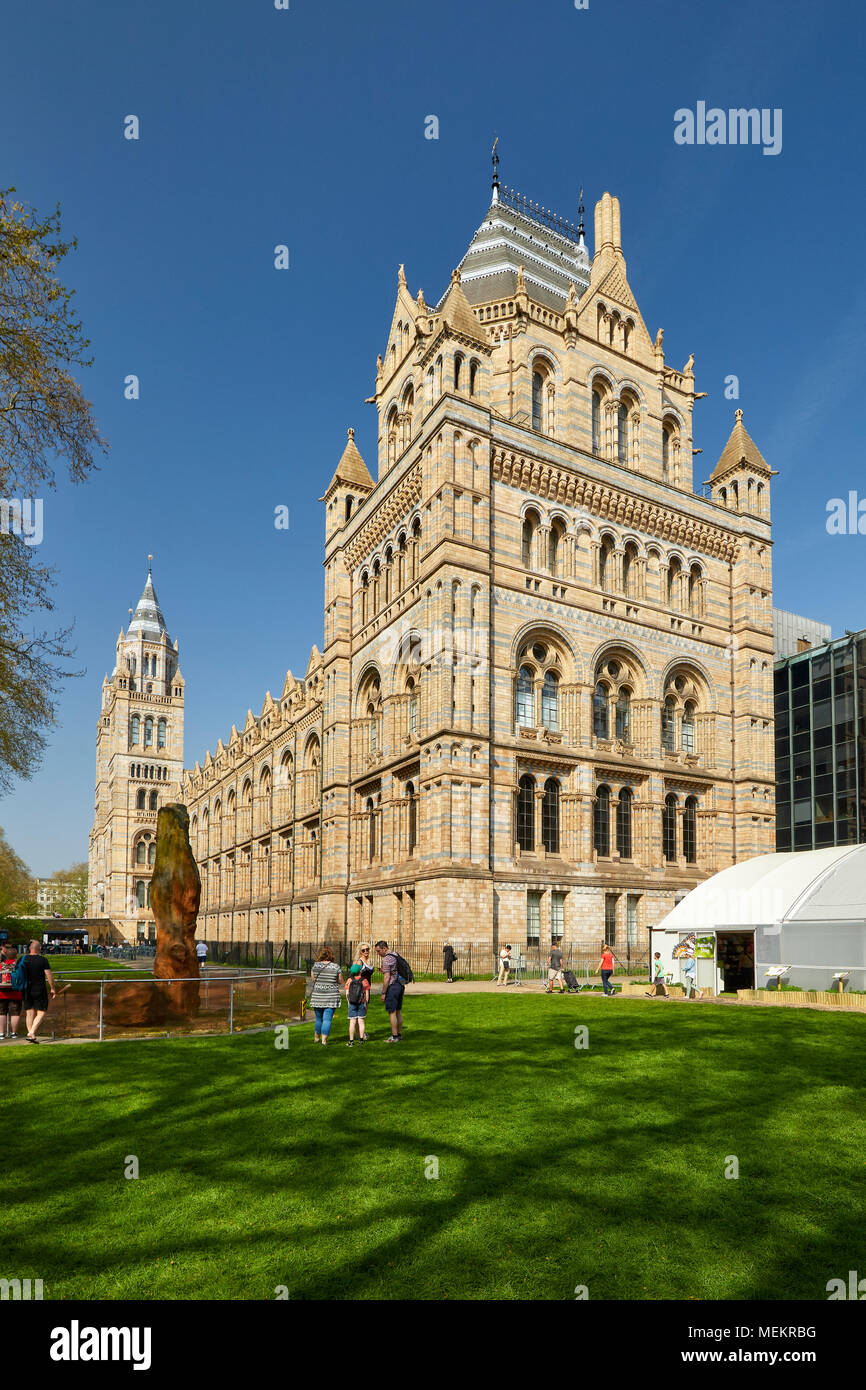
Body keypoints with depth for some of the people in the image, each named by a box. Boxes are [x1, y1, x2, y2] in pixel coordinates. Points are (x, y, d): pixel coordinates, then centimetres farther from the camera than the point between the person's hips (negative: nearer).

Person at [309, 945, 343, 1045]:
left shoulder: (315, 965, -4)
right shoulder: (336, 967, -7)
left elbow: (313, 979, 10)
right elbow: (341, 982, 2)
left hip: (317, 996, 2)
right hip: (331, 996, -2)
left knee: (319, 1018, 18)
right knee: (327, 1019, 1)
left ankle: (316, 1038, 32)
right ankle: (324, 1040, -3)